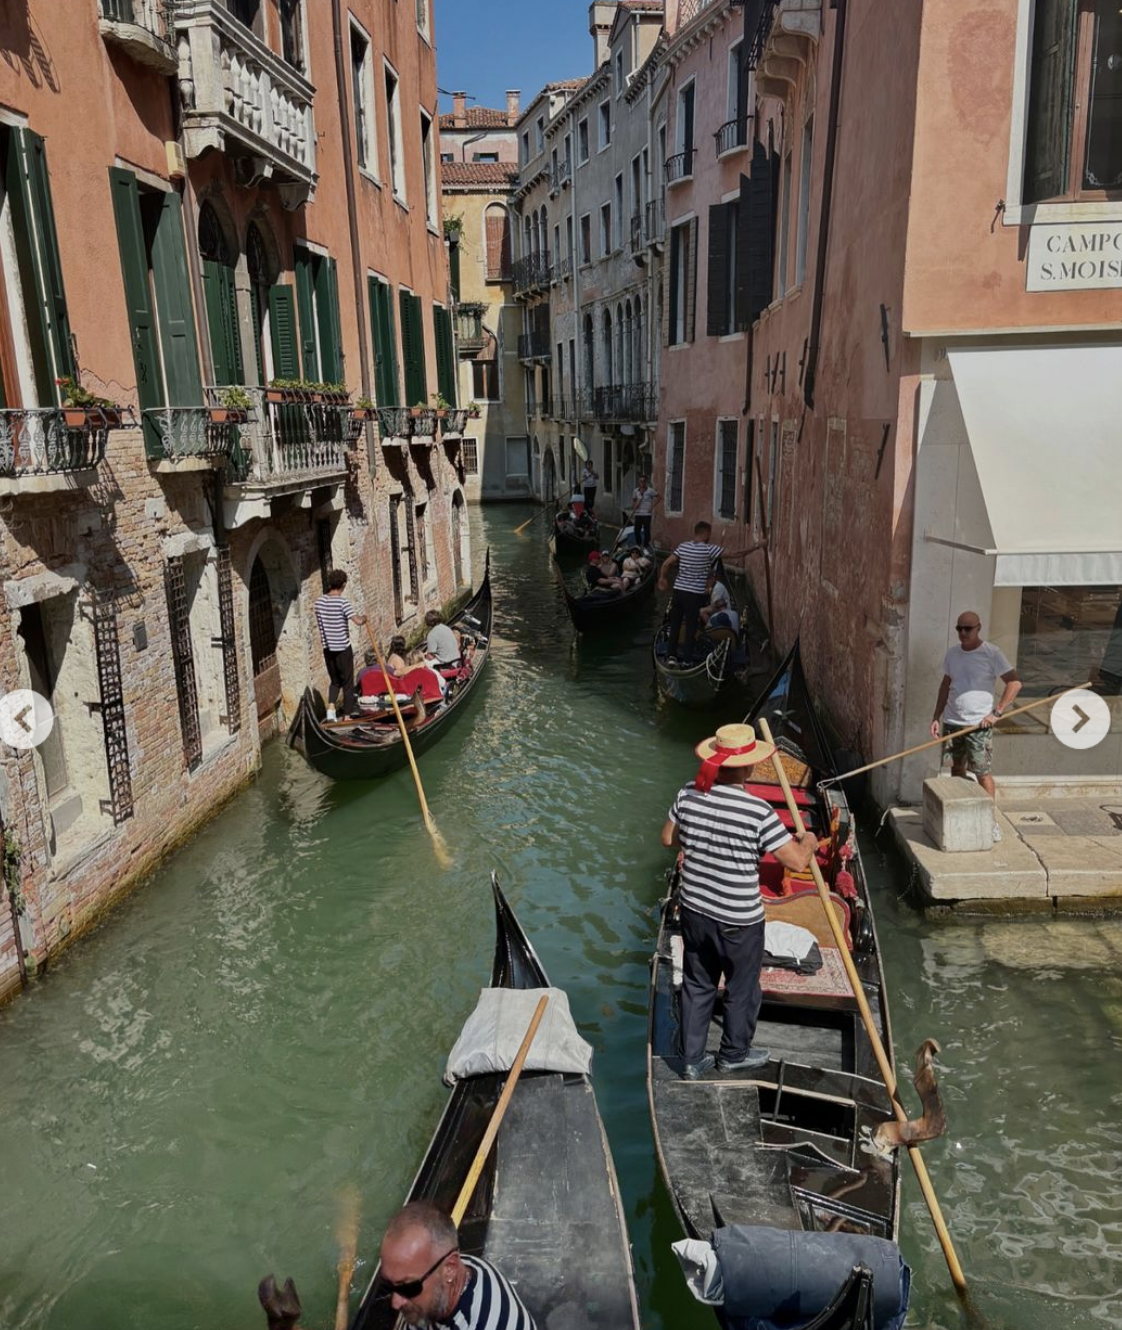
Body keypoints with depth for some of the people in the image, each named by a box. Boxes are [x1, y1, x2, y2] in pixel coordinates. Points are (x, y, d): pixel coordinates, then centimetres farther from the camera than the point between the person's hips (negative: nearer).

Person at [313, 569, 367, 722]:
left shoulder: (319, 602, 1)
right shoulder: (343, 603, -17)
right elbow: (358, 620, -24)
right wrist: (364, 617, -4)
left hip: (327, 648, 5)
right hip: (343, 648, -5)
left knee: (334, 680, 19)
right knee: (347, 682, 8)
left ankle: (330, 706, -3)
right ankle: (347, 715, 13)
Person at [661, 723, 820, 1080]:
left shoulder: (688, 794, -10)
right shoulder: (758, 812, -25)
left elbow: (668, 839, 4)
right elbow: (797, 862, -19)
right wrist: (809, 843, 2)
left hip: (695, 911, 5)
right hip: (739, 921, -4)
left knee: (697, 986, 21)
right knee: (742, 990, 21)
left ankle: (691, 1061, 33)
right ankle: (734, 1054, 42)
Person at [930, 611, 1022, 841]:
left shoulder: (992, 653, -8)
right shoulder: (952, 653, 9)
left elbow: (1014, 683, -11)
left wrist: (996, 712, -16)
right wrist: (936, 717, 11)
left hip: (979, 724, -5)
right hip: (952, 722, 5)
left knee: (983, 772, -5)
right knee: (956, 769, 13)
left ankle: (992, 820, 2)